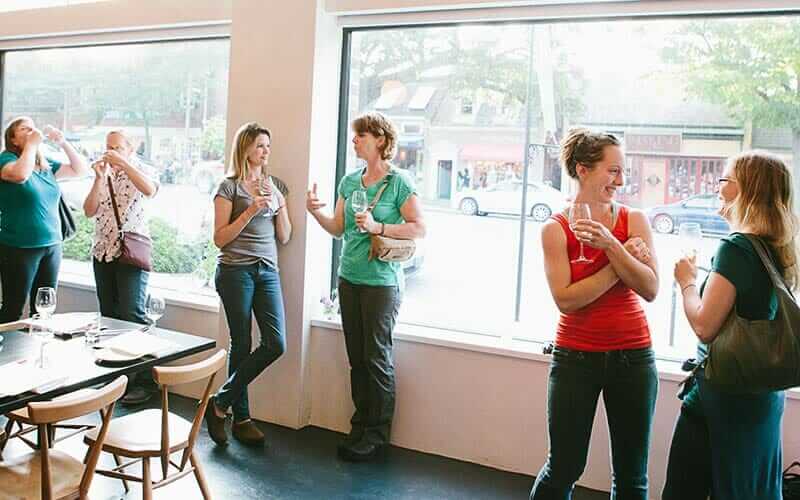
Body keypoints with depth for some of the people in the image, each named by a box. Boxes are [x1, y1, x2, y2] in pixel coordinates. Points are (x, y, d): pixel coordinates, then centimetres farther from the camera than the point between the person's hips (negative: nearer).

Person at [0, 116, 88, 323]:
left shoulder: (46, 165, 11)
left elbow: (81, 169, 13)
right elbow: (21, 174, -28)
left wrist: (63, 143, 3)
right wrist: (31, 144, -15)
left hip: (52, 245, 6)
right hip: (19, 248, -6)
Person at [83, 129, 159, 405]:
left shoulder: (140, 170, 0)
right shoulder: (103, 174, 13)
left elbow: (150, 190, -24)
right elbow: (89, 211, 3)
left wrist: (123, 164, -26)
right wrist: (99, 178, -7)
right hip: (102, 252, 6)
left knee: (132, 316, -12)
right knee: (109, 316, 9)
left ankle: (144, 380, -7)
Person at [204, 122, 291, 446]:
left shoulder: (275, 186, 15)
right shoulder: (229, 187, 0)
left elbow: (284, 238, 14)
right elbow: (220, 239, -5)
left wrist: (280, 206, -2)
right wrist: (250, 211, -14)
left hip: (268, 271, 5)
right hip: (236, 271, -5)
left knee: (275, 344, -6)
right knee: (241, 345, 0)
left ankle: (221, 402, 8)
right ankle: (241, 418, 14)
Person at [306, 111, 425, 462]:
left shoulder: (399, 182, -7)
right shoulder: (349, 181, 11)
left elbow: (419, 228, -10)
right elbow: (338, 228, 15)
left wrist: (378, 227, -19)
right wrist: (316, 212, -3)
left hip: (381, 281, -6)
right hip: (349, 278, 6)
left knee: (377, 357, 0)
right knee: (356, 357, 11)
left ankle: (377, 436, 11)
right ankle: (360, 426, 24)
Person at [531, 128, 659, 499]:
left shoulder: (634, 221, 0)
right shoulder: (555, 229, -6)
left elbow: (650, 289, -10)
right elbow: (565, 298, -14)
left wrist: (611, 245, -20)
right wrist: (621, 266, -13)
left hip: (633, 355, 2)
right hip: (576, 356, -2)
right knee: (564, 469, 6)